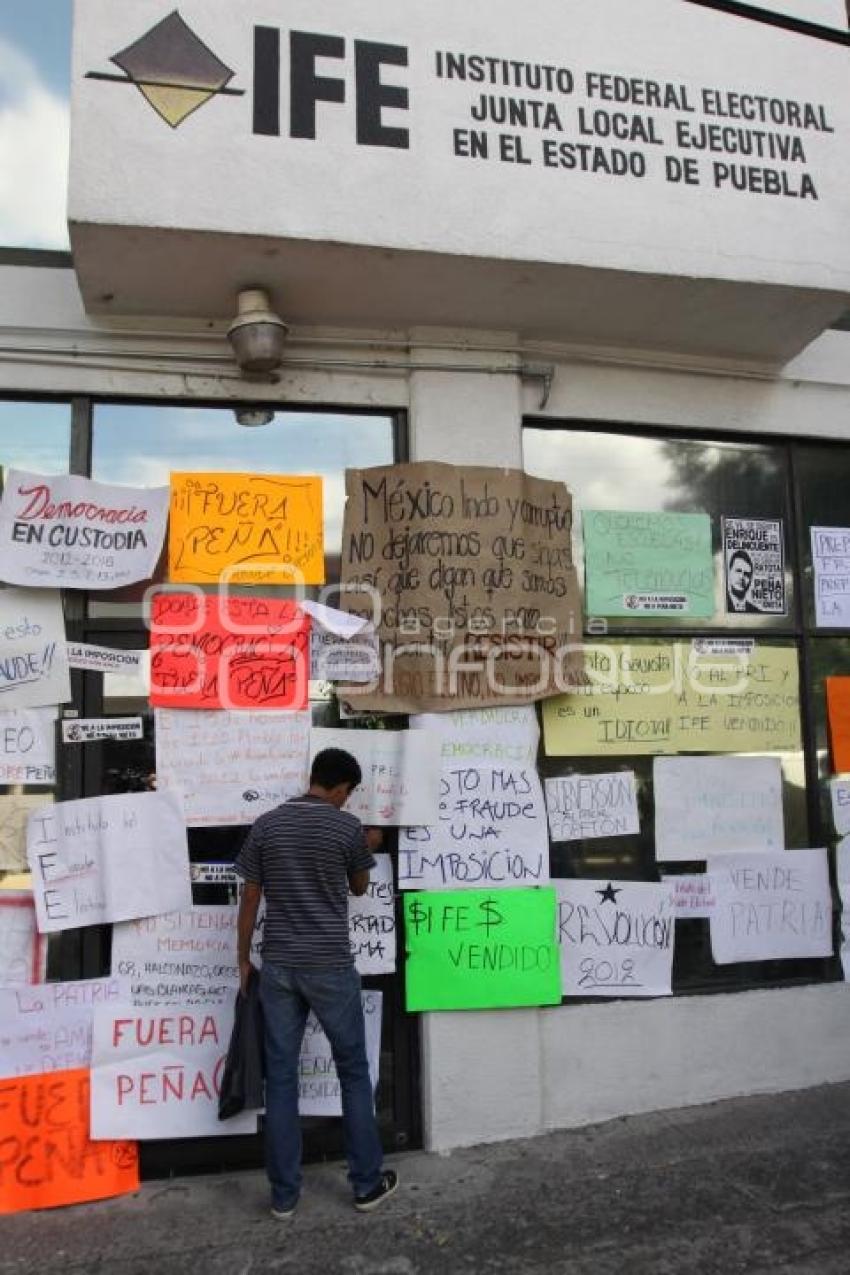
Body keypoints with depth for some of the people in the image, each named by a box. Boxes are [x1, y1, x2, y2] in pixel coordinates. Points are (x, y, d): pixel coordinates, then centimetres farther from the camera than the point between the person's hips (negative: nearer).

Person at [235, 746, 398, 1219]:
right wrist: (368, 849, 27)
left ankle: (284, 1194, 19)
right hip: (330, 967, -3)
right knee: (354, 1073, 12)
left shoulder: (266, 825, 1)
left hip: (278, 966, 3)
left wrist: (244, 959, 13)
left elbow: (250, 900, 3)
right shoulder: (348, 827, -8)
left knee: (281, 1078, 10)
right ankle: (368, 1183, 21)